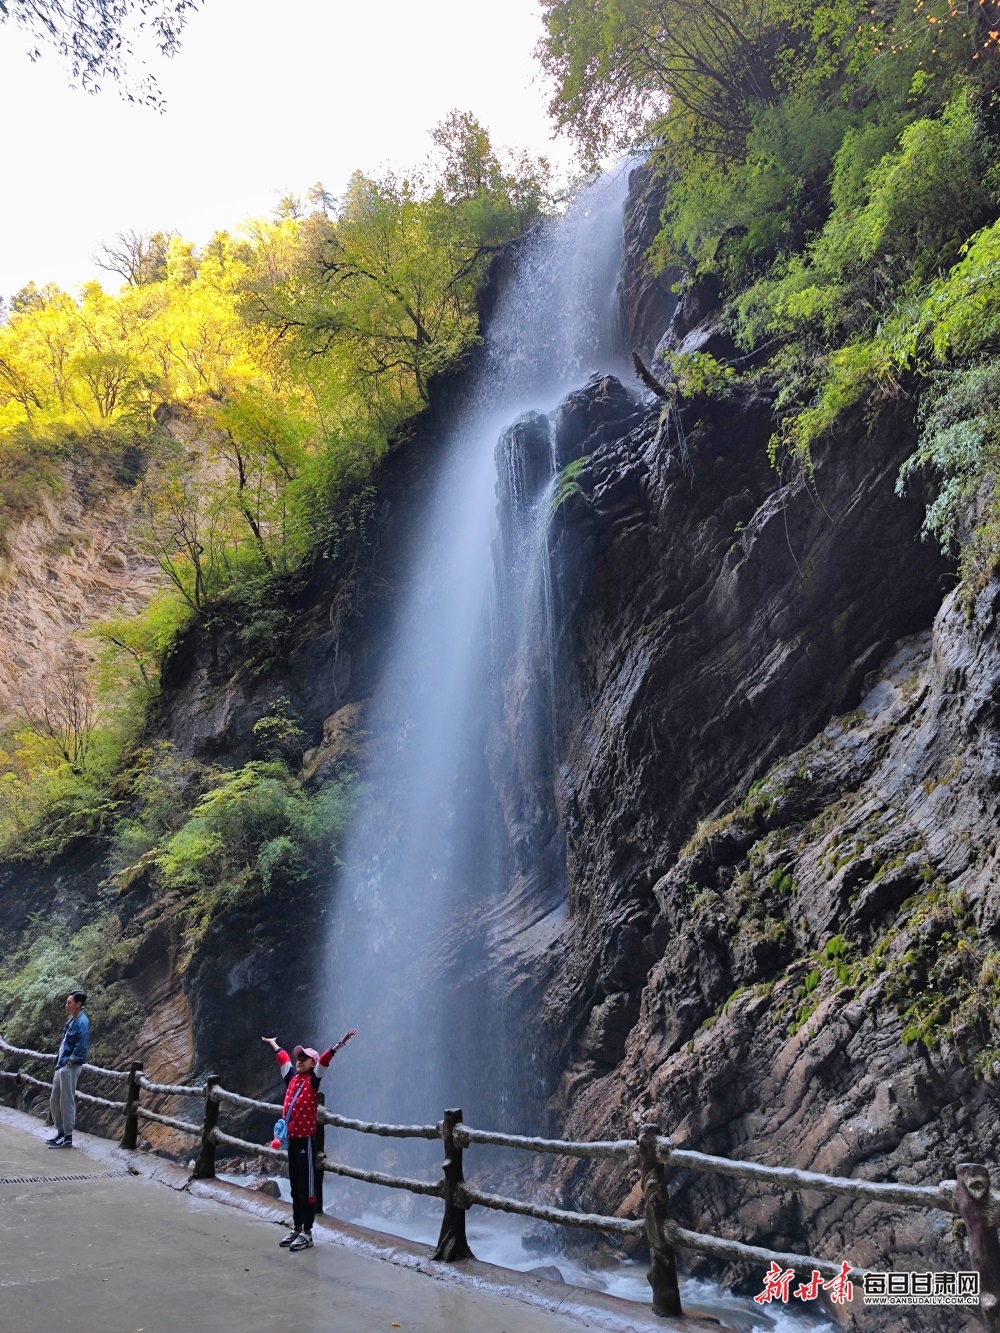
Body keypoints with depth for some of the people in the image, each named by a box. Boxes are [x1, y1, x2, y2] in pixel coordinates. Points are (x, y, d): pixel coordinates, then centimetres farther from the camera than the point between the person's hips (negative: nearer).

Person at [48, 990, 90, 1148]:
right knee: (54, 1101, 15)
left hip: (70, 1068, -10)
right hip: (61, 1066, 10)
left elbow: (82, 1047, -22)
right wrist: (59, 1063, 14)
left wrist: (70, 1063, -16)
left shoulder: (81, 1022, -16)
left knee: (67, 1102, -3)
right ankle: (61, 1133, 26)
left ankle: (68, 1137, 5)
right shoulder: (71, 1020, 13)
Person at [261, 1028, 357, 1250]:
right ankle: (296, 1229, 24)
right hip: (292, 1140, 7)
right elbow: (283, 1058, 24)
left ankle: (307, 1233, 3)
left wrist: (340, 1044, -34)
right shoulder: (292, 1079, 10)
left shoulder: (313, 1080, -6)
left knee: (307, 1189, -2)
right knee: (295, 1188, 15)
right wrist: (272, 1043, 38)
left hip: (306, 1141, -7)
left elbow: (324, 1060, -21)